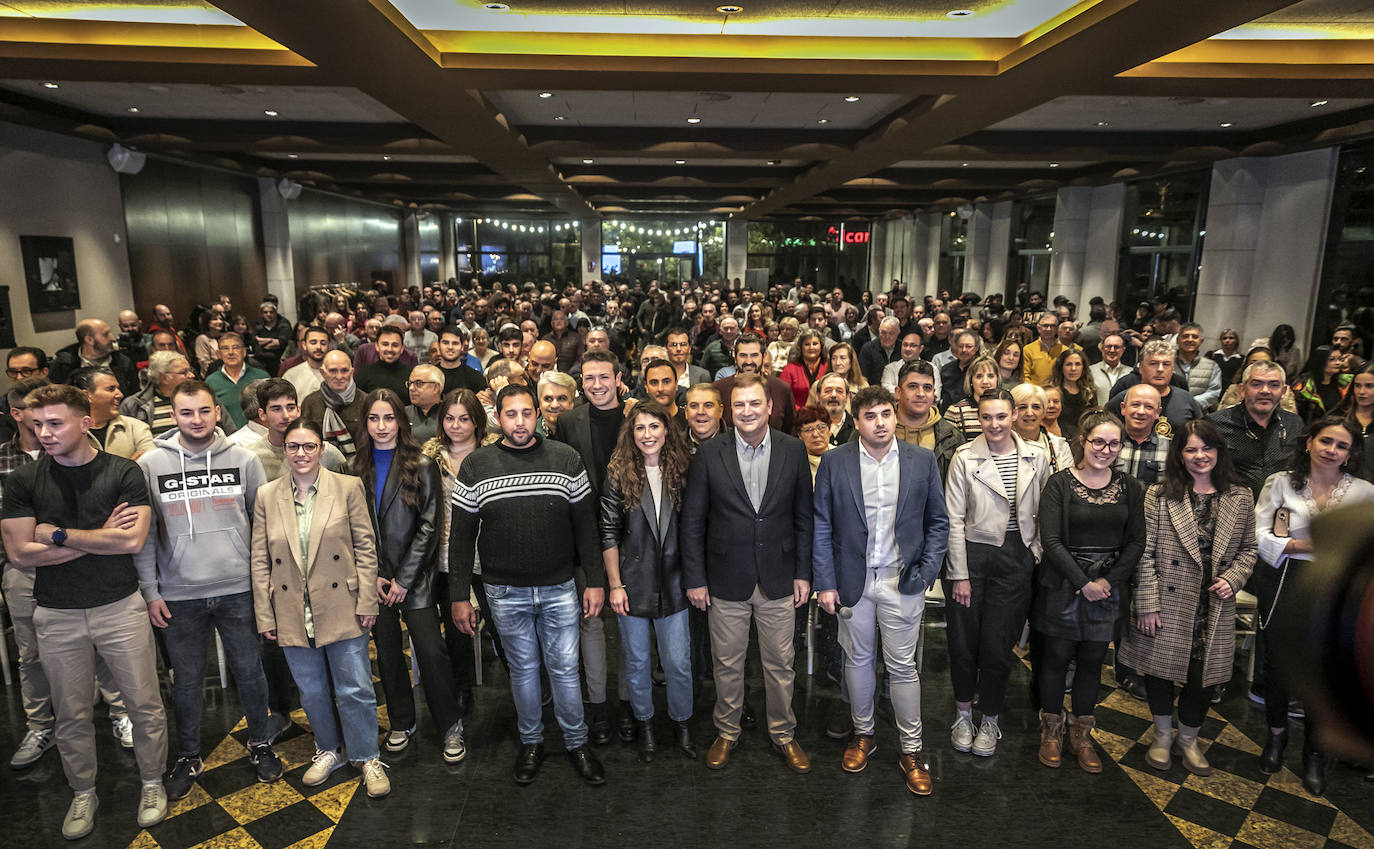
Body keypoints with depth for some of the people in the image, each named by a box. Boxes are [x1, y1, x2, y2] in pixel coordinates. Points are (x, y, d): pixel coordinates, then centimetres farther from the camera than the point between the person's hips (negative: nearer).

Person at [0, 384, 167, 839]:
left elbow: (132, 540, -17)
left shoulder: (123, 473, -7)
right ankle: (83, 794, 35)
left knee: (144, 706, 7)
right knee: (71, 715, 14)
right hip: (57, 616, 2)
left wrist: (56, 535, -13)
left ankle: (152, 784, 27)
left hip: (120, 608, -1)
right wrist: (99, 538, -12)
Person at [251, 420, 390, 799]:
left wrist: (367, 601, -7)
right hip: (293, 615, 3)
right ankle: (329, 751, 37)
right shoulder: (267, 496, 3)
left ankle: (368, 758, 23)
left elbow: (365, 548, -3)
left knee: (355, 689, 4)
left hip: (341, 609, -2)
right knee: (311, 690, 16)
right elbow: (260, 560, 5)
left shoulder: (348, 487, -4)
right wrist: (265, 615, 2)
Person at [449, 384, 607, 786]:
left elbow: (585, 523, 1)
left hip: (559, 588, 0)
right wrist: (459, 596, -1)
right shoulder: (476, 465, -3)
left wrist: (595, 581, -1)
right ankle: (531, 742, 34)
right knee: (523, 668, 14)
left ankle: (576, 742, 28)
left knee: (565, 668, 8)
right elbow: (461, 536, 0)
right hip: (505, 591, 0)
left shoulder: (565, 459, -2)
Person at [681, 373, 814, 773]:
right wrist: (695, 578, -4)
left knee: (780, 664, 13)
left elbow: (803, 517, 3)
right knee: (727, 664, 13)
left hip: (778, 580, 1)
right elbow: (692, 521, -2)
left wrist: (803, 572, 1)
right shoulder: (710, 454, -6)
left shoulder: (793, 450, -2)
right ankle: (726, 732, 35)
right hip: (727, 581, 0)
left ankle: (783, 733, 34)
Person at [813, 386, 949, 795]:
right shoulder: (834, 462, -3)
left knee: (902, 666, 6)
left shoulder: (922, 461, -1)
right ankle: (863, 734, 34)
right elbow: (822, 527, -1)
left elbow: (938, 522, 5)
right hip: (852, 580, 1)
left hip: (901, 581, -1)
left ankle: (911, 750, 22)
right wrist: (825, 583, -5)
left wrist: (925, 573, -4)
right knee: (857, 659, 14)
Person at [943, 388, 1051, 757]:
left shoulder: (1036, 457, 2)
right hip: (971, 555, -1)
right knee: (963, 641, 6)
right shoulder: (964, 457, -5)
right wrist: (959, 574, -7)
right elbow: (954, 520, -6)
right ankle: (963, 714, 28)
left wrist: (1037, 553, 4)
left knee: (997, 645, 4)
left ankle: (990, 720, 25)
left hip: (1015, 559, 1)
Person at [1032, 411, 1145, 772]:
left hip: (1109, 586, 3)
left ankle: (1081, 734, 27)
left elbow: (1136, 541, 4)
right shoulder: (1059, 483, -7)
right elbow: (1051, 540, -12)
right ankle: (1051, 730, 25)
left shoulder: (1130, 488, 5)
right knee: (1056, 657, 6)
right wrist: (1084, 583, -14)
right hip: (1063, 586, -3)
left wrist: (1110, 581, -8)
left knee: (1092, 660, 11)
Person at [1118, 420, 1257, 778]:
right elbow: (1145, 554, -7)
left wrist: (1233, 577, -5)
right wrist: (1148, 605, -10)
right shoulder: (1159, 495, -6)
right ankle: (1163, 735, 33)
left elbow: (1248, 548, 14)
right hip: (1168, 604, -2)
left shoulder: (1240, 497, 4)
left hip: (1214, 608, 2)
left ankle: (1188, 740, 35)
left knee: (1202, 677, 10)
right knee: (1159, 669, 8)